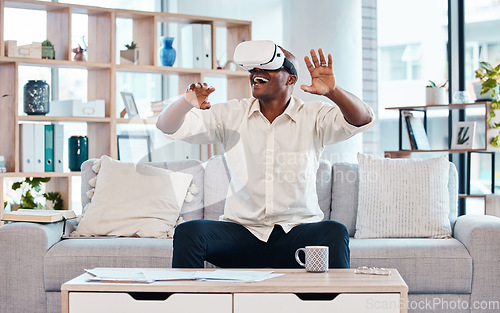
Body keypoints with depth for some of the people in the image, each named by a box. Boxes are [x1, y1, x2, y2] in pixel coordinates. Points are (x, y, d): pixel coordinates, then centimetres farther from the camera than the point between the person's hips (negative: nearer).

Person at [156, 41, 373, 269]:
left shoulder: (313, 117, 2)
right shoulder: (231, 115, 6)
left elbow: (362, 119, -13)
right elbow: (167, 126, 1)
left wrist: (333, 92, -33)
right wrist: (187, 102, -23)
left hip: (297, 232, -1)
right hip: (241, 231, 1)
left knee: (335, 232, -32)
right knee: (187, 232, -25)